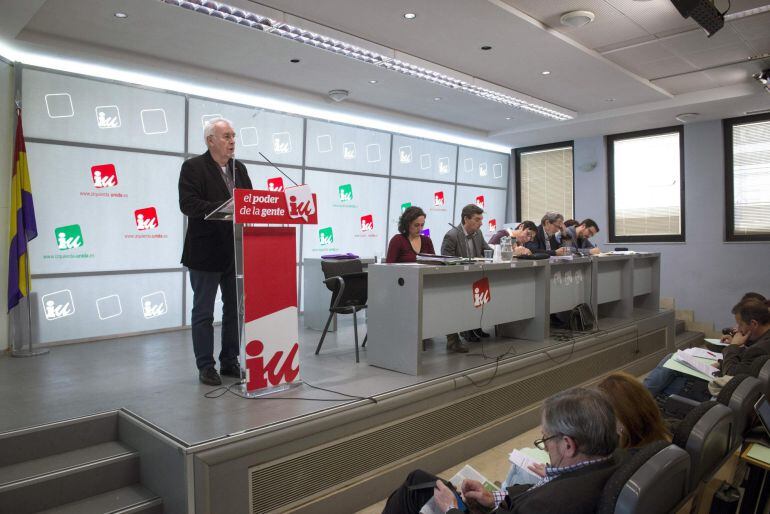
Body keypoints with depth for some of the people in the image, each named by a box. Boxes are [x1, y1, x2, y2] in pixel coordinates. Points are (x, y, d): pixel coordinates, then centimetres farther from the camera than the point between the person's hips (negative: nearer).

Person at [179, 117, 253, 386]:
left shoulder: (239, 168, 12)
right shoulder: (193, 167, -6)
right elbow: (188, 204, -18)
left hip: (236, 251, 6)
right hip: (206, 252, -6)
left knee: (235, 310, 12)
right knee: (203, 312, 5)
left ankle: (229, 362, 25)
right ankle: (205, 366, 16)